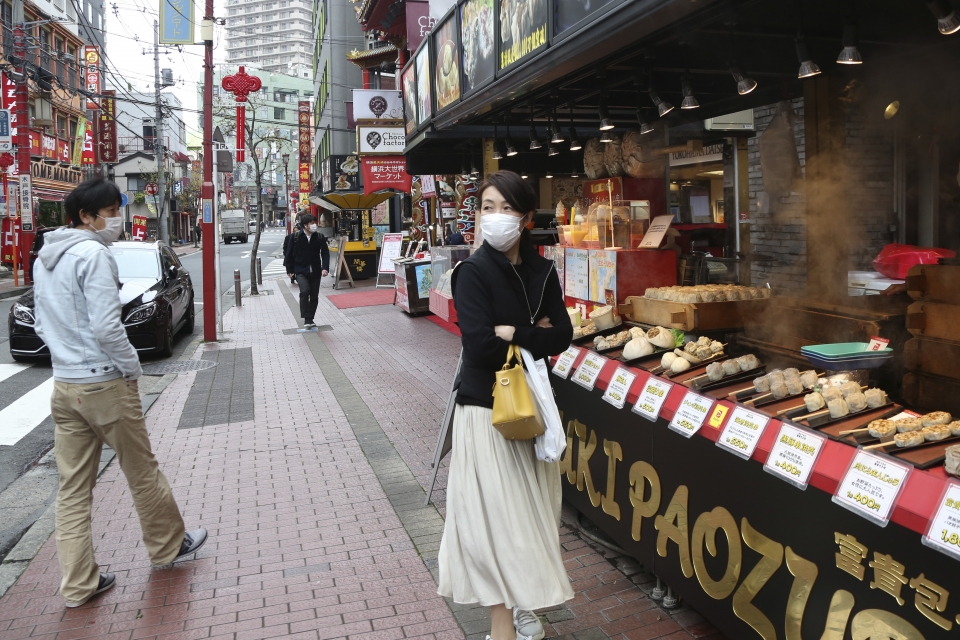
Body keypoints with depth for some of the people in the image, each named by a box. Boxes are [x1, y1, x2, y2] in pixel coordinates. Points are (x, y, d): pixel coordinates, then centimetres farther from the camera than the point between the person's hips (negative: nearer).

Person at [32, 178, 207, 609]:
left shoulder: (45, 258, 12)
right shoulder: (93, 254, -16)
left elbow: (43, 324, 18)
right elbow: (106, 327, -22)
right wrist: (132, 367, -9)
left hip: (64, 386, 8)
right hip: (105, 383, -8)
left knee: (72, 488, 9)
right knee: (142, 472, 10)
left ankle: (78, 584, 17)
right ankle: (168, 546, 28)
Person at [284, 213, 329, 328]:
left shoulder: (320, 237, -1)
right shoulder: (296, 238, -6)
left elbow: (325, 253, 0)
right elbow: (290, 254, 1)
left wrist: (325, 268, -12)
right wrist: (289, 269, 2)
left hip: (315, 271, 3)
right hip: (301, 271, -3)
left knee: (314, 296, 8)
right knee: (305, 291, -23)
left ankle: (310, 319, 23)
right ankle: (306, 319, -13)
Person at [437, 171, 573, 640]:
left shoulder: (542, 271, 5)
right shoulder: (473, 271, -9)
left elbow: (561, 336, -2)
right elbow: (480, 343, -20)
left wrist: (512, 333, -15)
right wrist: (536, 337, -12)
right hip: (486, 406, -5)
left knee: (529, 505, 13)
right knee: (494, 511, -2)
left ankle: (520, 601, 31)